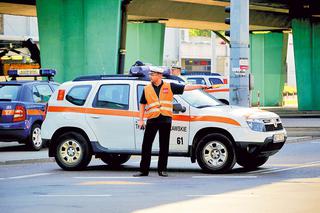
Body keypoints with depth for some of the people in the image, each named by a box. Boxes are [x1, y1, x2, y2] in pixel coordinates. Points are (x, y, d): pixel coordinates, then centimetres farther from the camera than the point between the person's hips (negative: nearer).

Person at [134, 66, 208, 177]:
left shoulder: (169, 87, 6)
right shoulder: (147, 89, 10)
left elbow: (185, 88, 6)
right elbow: (142, 105, 14)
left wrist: (200, 86, 0)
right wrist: (141, 120, 7)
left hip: (165, 121, -1)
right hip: (152, 120, 1)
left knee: (164, 147, 3)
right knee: (146, 146, -2)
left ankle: (162, 170, 10)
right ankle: (143, 170, 3)